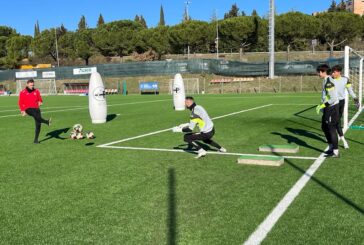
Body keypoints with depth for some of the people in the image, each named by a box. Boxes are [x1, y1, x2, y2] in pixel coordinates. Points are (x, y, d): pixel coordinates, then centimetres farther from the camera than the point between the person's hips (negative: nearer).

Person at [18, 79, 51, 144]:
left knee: (38, 124, -5)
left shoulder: (36, 91, 11)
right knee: (35, 114, -37)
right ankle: (46, 121, -59)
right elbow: (20, 103, 5)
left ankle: (36, 139, 3)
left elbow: (40, 99, 21)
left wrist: (40, 102, -1)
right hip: (28, 109, -3)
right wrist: (23, 111, -1)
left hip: (36, 108, 3)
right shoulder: (23, 92, 3)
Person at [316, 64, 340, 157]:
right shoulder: (326, 80, 11)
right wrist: (321, 105, 17)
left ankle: (335, 152, 6)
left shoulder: (329, 82, -20)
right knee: (324, 127, 18)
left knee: (331, 129, -3)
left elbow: (333, 98, -24)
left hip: (332, 108, -10)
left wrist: (322, 105, -22)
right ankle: (331, 148, 31)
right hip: (328, 108, 10)